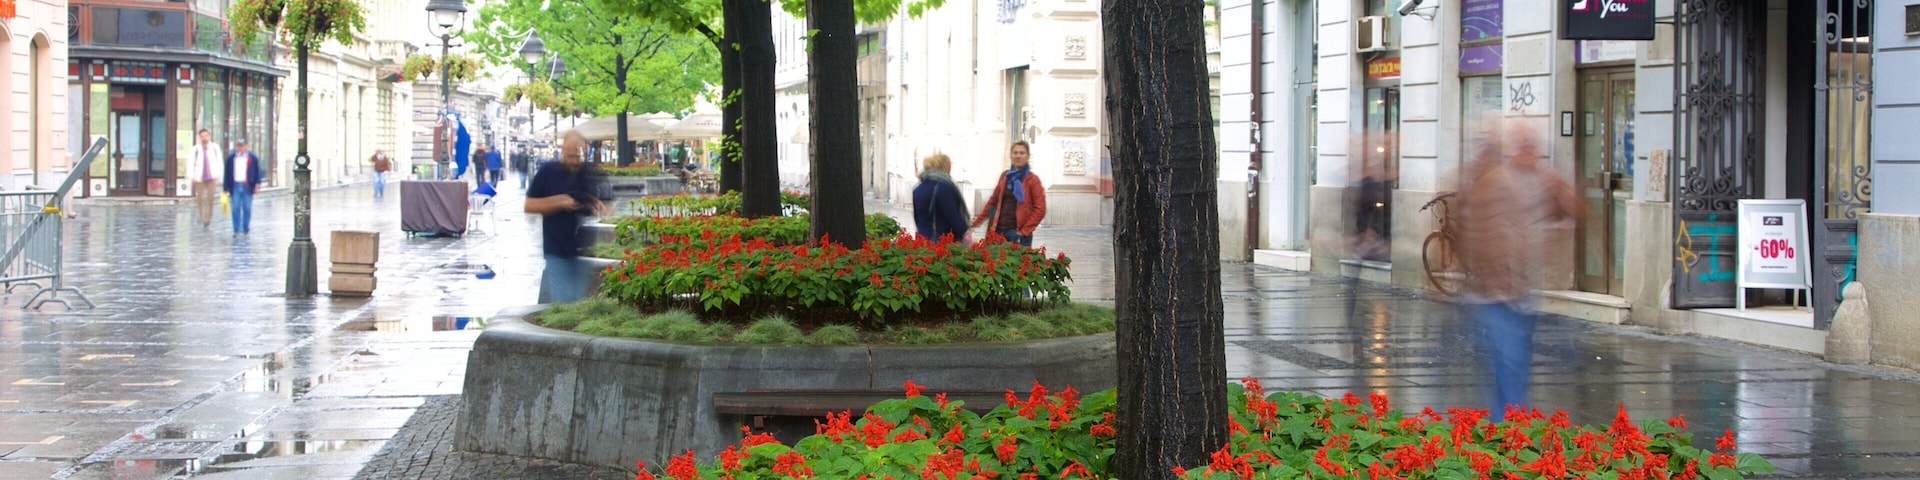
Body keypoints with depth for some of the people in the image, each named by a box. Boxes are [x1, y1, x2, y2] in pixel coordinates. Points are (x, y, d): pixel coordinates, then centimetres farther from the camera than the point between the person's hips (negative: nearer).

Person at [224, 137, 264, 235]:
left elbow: (257, 172, 5)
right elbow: (227, 174, 9)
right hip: (235, 186, 1)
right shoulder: (231, 158, 7)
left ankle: (246, 228, 11)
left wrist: (257, 184, -6)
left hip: (247, 187, -1)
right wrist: (226, 188, 6)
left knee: (247, 208, 2)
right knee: (236, 208, -1)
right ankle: (236, 229, 3)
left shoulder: (253, 158, 4)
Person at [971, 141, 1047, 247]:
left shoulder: (1032, 180, -2)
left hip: (1017, 234, -5)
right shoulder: (1005, 176, 13)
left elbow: (1040, 209, -6)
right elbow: (993, 201, 22)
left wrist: (1025, 230, -10)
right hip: (999, 231, 5)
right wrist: (977, 221, 19)